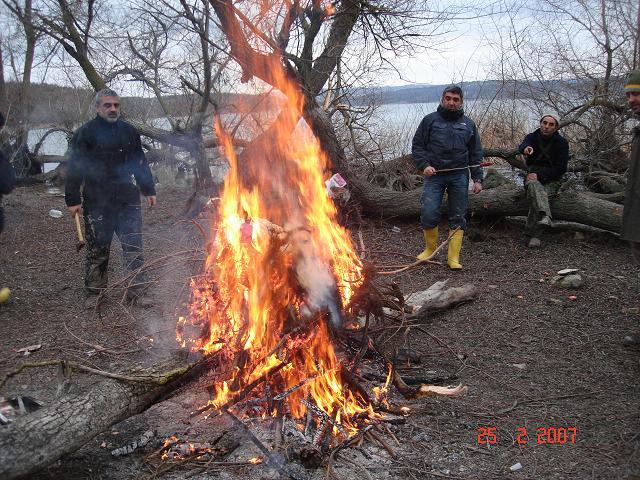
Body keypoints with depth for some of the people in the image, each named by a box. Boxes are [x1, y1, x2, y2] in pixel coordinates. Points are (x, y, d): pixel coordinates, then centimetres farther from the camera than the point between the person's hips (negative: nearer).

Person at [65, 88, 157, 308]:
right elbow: (75, 168, -4)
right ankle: (94, 292, 23)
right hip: (97, 203, -3)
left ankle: (136, 291, 11)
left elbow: (141, 164, 15)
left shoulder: (129, 131, 9)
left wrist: (149, 190, 14)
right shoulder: (85, 133, -3)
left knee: (134, 248, 2)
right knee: (97, 250, 7)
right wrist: (72, 200, -7)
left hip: (128, 200, 3)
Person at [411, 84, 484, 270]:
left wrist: (477, 179, 5)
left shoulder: (468, 124, 12)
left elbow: (476, 155, 12)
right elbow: (417, 145, 6)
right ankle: (430, 248, 15)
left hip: (459, 177, 2)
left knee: (458, 218, 1)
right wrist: (424, 165, -10)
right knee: (428, 214, -10)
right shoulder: (430, 120, 6)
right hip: (434, 175, -2)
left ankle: (453, 257, 8)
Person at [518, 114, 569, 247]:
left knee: (535, 196, -32)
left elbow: (561, 168, -6)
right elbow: (523, 145, -21)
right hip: (533, 175, 1)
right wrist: (526, 148, -47)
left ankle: (532, 235, -32)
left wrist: (540, 175, -18)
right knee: (534, 185, -36)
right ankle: (545, 216, -58)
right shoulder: (533, 137, 5)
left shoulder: (561, 142, 1)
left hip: (551, 180, -1)